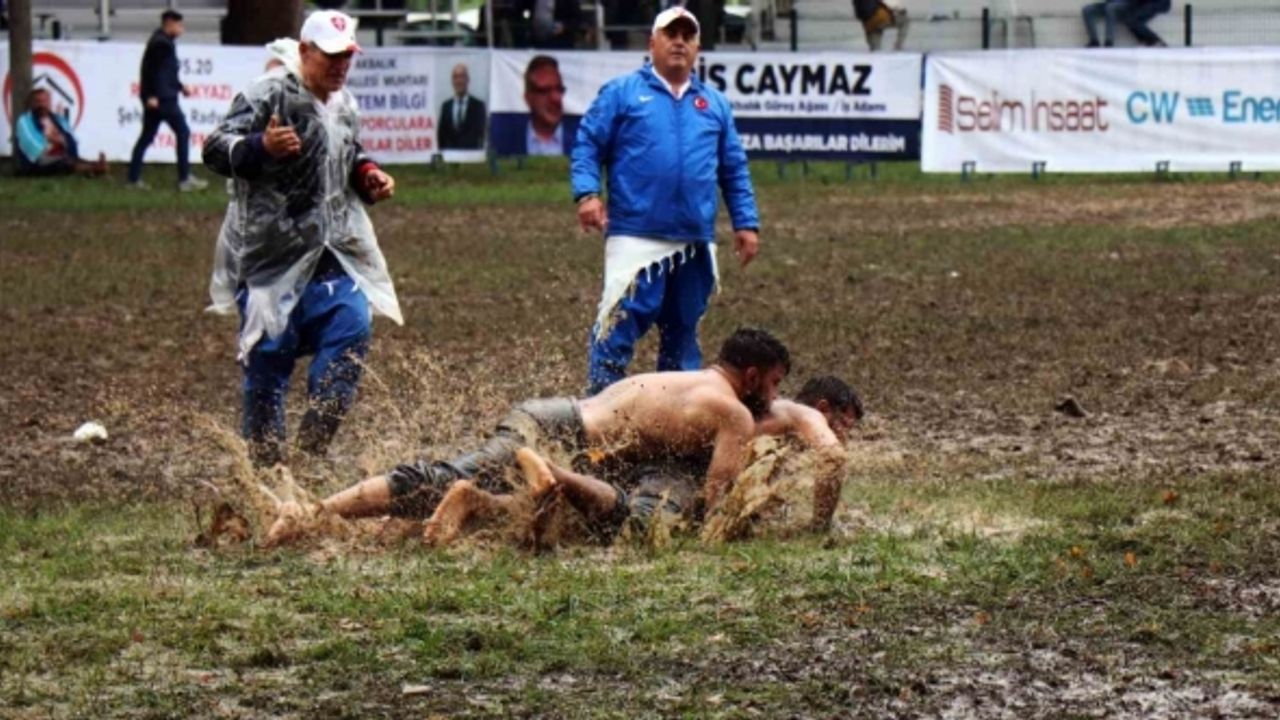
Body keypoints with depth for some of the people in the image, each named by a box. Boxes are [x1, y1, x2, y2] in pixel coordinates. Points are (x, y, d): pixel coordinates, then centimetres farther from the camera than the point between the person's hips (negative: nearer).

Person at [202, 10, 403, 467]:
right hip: (272, 252, -6)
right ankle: (264, 459, 10)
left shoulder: (344, 104, 14)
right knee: (269, 352, -2)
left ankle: (313, 443, 0)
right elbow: (216, 150, -15)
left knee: (352, 326, -9)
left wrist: (368, 177, 10)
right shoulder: (269, 96, -10)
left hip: (331, 255, 7)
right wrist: (261, 147, -34)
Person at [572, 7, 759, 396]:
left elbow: (734, 170, 18)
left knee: (682, 331, 12)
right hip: (636, 237, -5)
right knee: (619, 325, -13)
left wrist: (746, 223, 9)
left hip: (695, 243, 5)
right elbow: (587, 145, 0)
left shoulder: (714, 103, 16)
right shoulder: (621, 93, 5)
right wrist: (587, 193, -15)